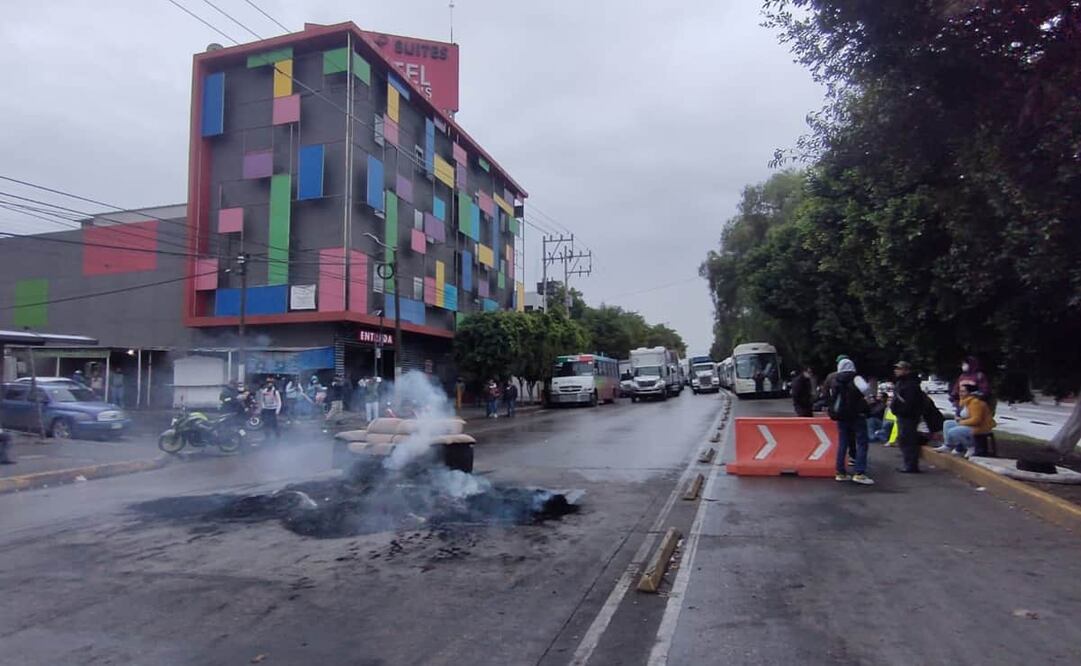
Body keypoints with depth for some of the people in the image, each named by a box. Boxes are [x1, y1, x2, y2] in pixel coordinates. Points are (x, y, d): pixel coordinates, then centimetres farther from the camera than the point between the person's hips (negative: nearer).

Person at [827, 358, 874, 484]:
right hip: (857, 415, -5)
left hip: (841, 416, 5)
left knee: (842, 444, 11)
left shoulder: (835, 381, 8)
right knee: (861, 443, -3)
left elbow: (831, 397, 14)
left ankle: (841, 472, 13)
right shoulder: (855, 379, -7)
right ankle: (860, 473, -11)